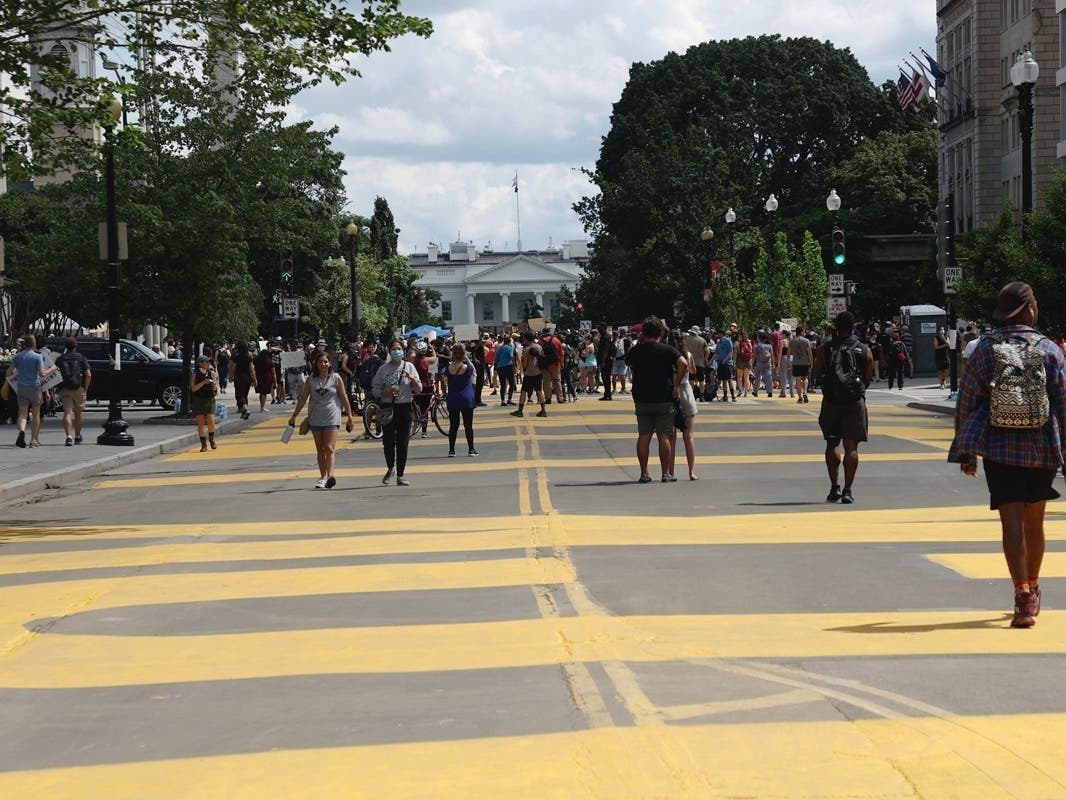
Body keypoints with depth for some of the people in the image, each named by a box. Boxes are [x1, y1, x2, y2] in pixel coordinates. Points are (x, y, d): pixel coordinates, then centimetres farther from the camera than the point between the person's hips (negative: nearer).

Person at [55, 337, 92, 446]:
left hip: (65, 390, 0)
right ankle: (77, 436, 28)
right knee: (78, 413, 15)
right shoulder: (81, 358, 3)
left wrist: (59, 388, 14)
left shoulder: (60, 359, 7)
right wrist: (86, 388, 4)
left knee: (67, 413, -4)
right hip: (79, 388, 0)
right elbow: (88, 375, -5)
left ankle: (69, 436, -23)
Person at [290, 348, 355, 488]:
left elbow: (344, 398, 2)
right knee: (320, 449, 8)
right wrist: (294, 416, 8)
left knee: (329, 448, -14)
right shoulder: (311, 379, 5)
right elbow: (303, 398, 9)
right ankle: (322, 477, 13)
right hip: (315, 418, 3)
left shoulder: (336, 378, -1)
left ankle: (330, 476, -24)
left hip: (331, 417, -3)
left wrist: (350, 417, 2)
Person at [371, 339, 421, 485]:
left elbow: (419, 388, 4)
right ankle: (390, 468, 24)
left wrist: (412, 378, -15)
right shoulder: (383, 368, 4)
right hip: (388, 407, 0)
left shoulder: (409, 366, 5)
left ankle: (400, 475, 8)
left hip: (404, 407, 0)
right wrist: (386, 393, -14)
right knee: (388, 441, -3)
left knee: (402, 443, 1)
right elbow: (375, 389, 5)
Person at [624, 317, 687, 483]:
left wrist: (639, 343, 20)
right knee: (664, 437, 2)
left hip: (641, 399, 2)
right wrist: (676, 385, -14)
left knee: (643, 436, 6)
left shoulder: (635, 351, 2)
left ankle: (644, 474, 5)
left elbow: (628, 361, 24)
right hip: (664, 399, -2)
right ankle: (666, 474, 4)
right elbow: (683, 364, -22)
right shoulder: (668, 350, -6)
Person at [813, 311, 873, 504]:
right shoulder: (864, 351, -1)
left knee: (832, 444, 15)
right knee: (851, 447, 0)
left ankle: (835, 486, 11)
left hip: (831, 401, 1)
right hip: (855, 402, -1)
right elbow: (868, 378, 3)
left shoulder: (825, 349, -3)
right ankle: (847, 490, -6)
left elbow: (817, 371, 7)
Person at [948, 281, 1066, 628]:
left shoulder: (985, 348, -1)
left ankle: (1023, 596, -19)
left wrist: (966, 450, 5)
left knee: (1012, 521, -6)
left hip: (999, 449, -1)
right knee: (1034, 522, 17)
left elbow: (967, 400, -1)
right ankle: (1032, 590, 33)